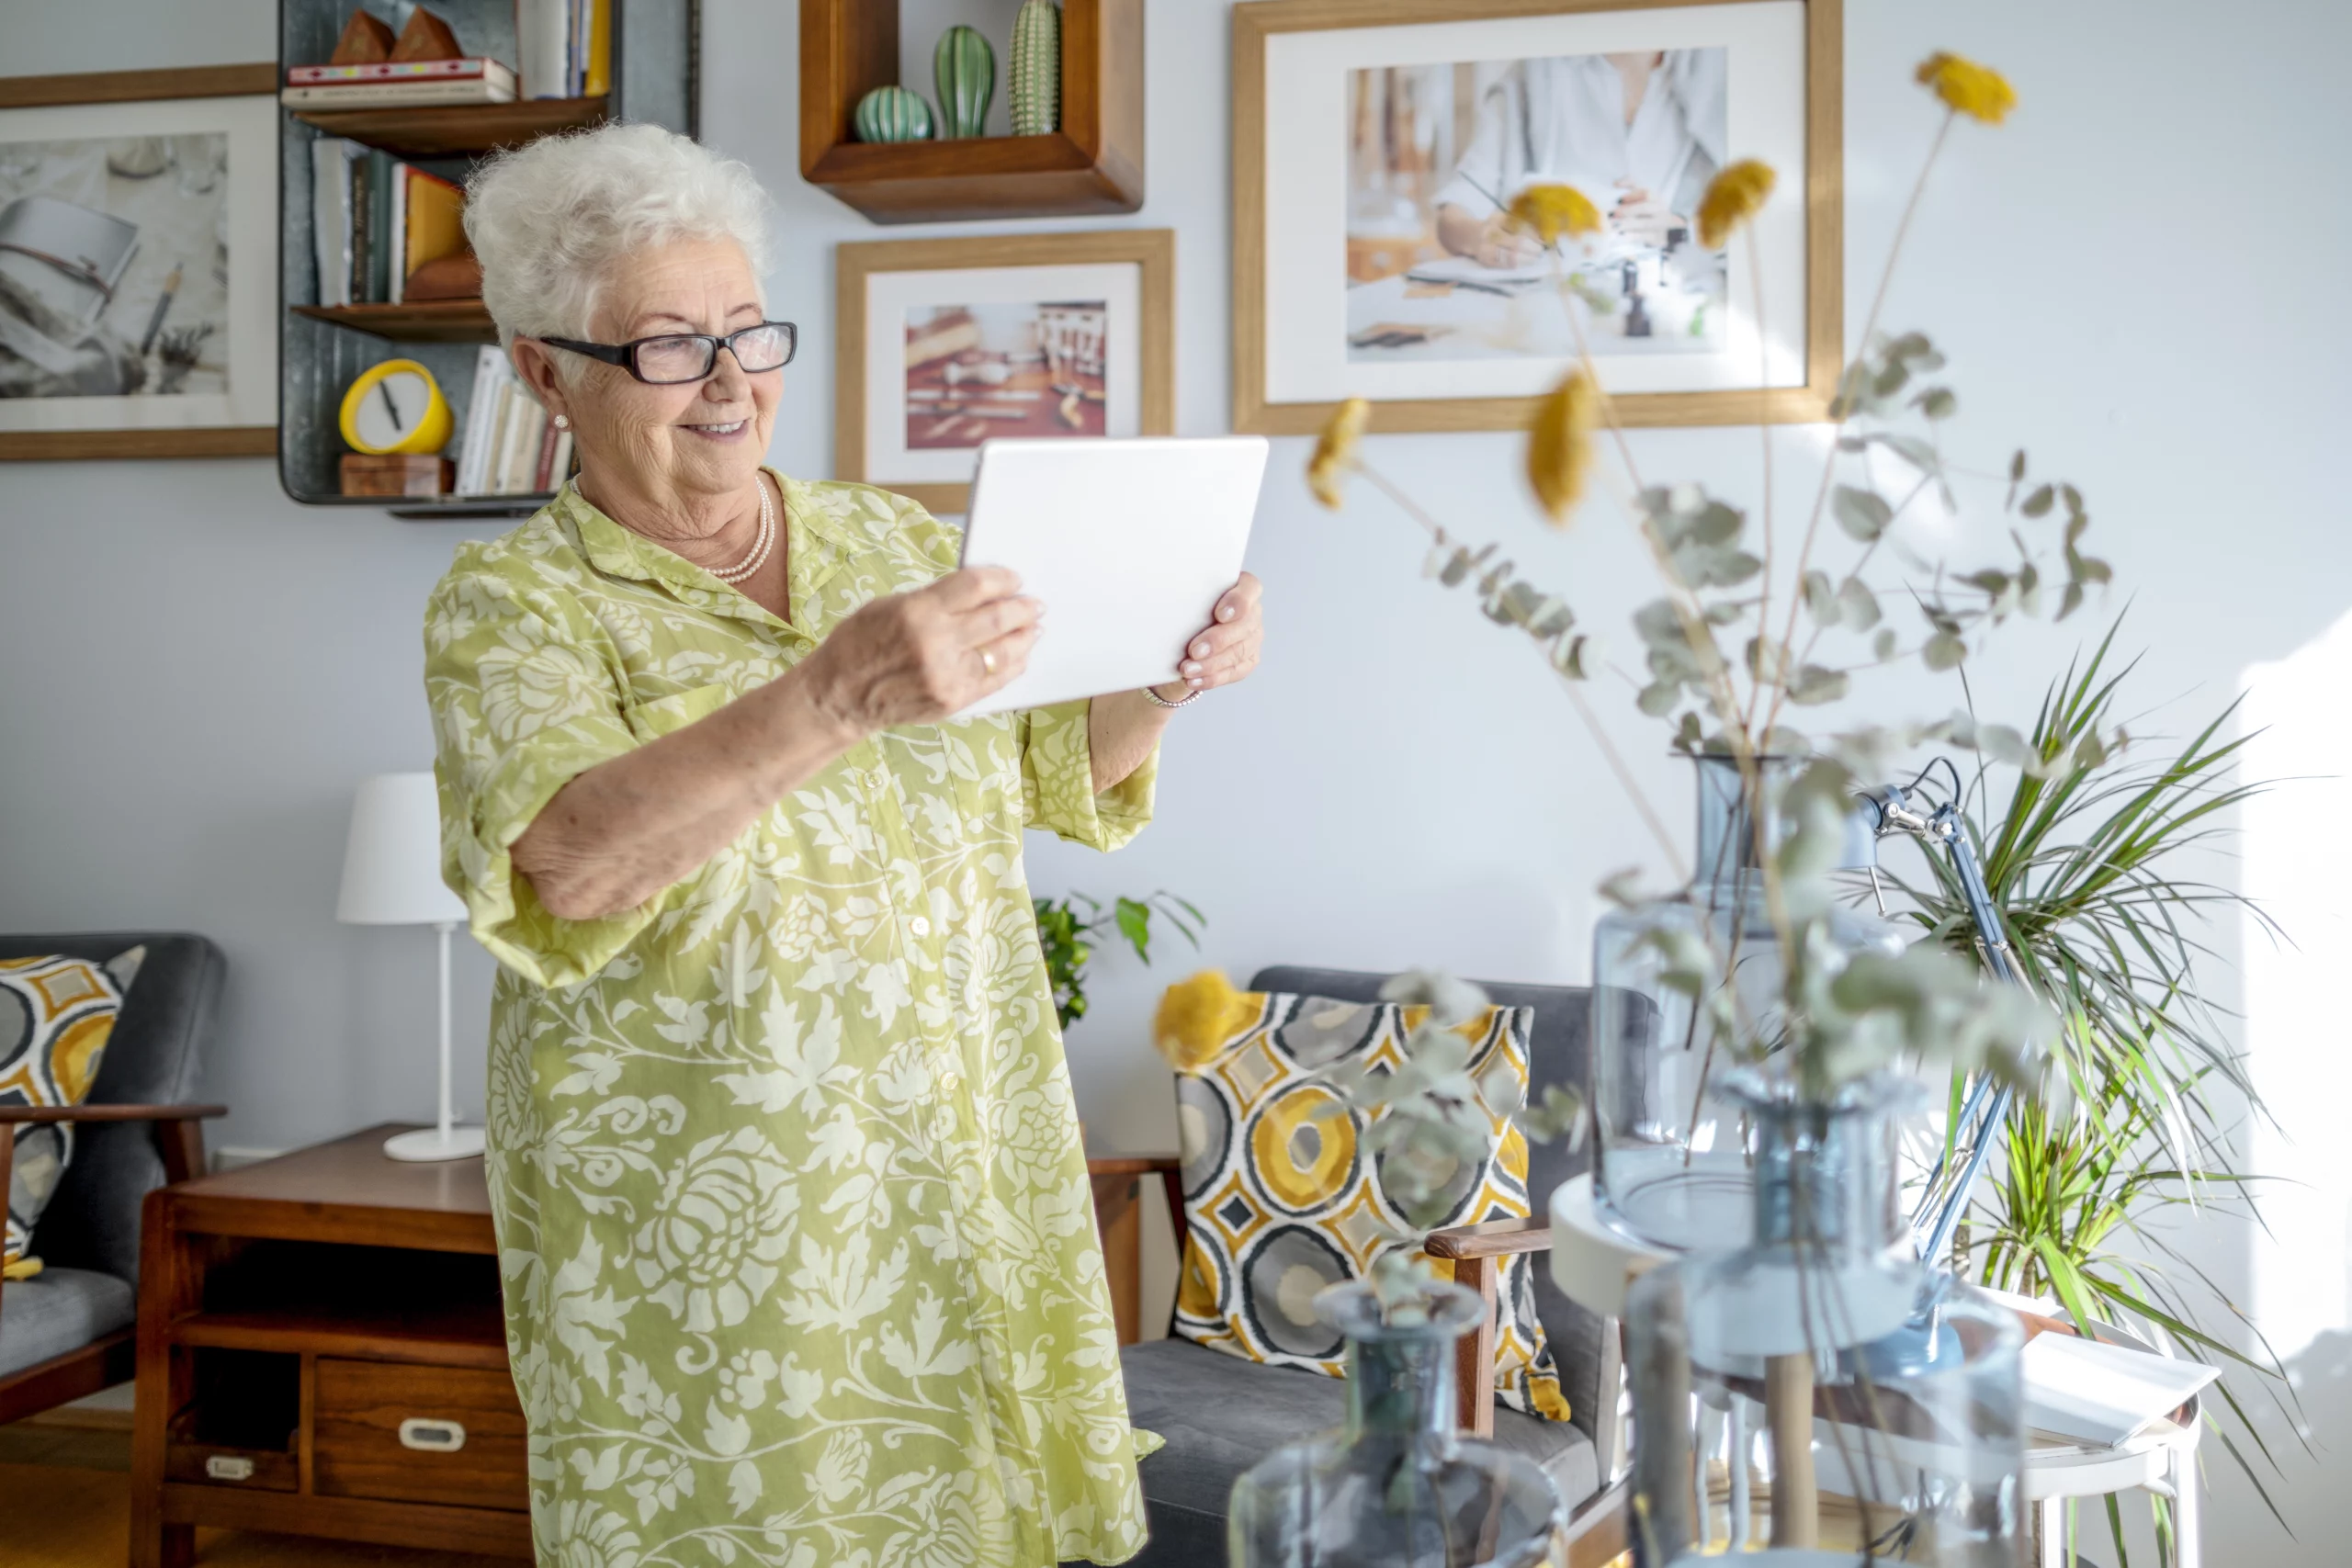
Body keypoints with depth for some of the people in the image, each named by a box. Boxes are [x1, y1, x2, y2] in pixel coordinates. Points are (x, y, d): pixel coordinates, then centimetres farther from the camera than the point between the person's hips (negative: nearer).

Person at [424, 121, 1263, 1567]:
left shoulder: (889, 536, 7)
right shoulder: (512, 605, -8)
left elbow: (1057, 769, 11)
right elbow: (571, 860, -27)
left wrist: (1166, 680, -10)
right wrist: (833, 695, -41)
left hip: (965, 1179, 4)